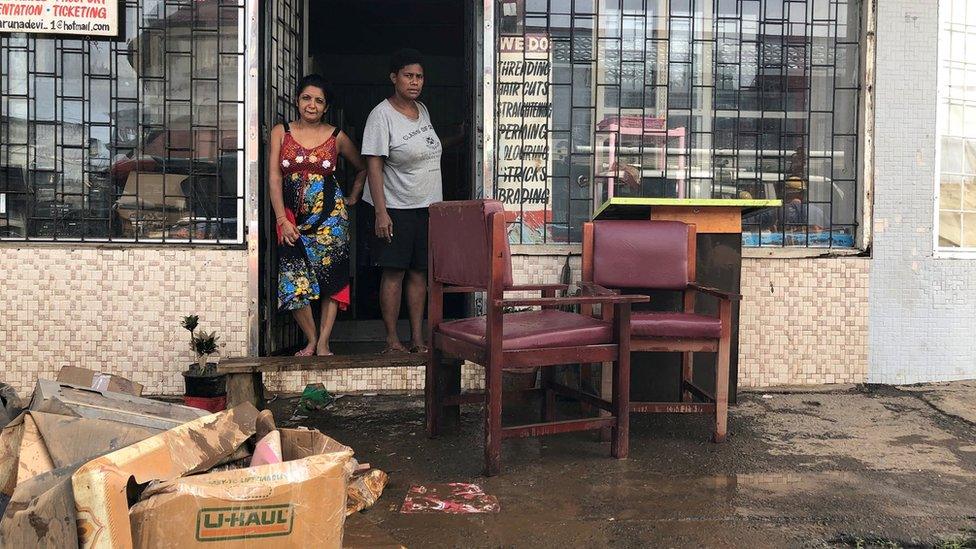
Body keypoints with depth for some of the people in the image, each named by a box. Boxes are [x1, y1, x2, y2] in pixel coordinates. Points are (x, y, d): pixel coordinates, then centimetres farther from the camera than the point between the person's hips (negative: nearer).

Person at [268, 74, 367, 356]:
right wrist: (283, 221, -8)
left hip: (330, 216, 0)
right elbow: (274, 178, -1)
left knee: (331, 279, -4)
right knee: (293, 282, -6)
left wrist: (352, 198, 12)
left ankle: (323, 343, 5)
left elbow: (362, 168, 22)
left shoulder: (337, 137, 6)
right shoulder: (281, 132, 5)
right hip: (293, 217, 0)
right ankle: (311, 340, 10)